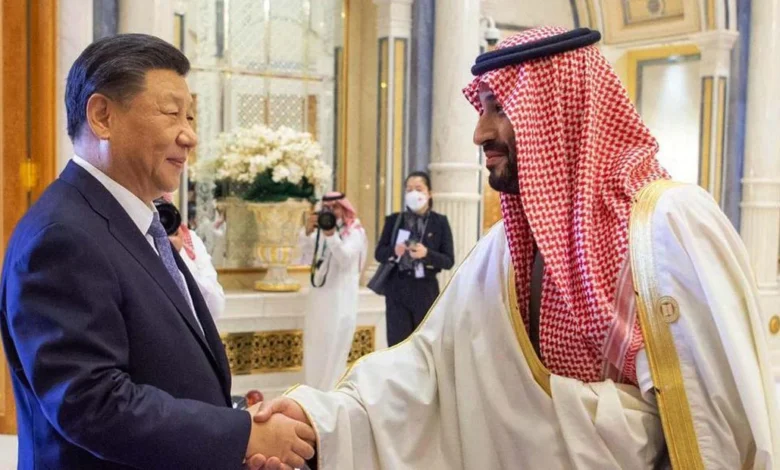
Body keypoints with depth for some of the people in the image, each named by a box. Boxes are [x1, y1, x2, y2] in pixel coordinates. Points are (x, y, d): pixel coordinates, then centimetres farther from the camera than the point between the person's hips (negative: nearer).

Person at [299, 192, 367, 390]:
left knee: (334, 348, -4)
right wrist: (308, 231, -25)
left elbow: (345, 257, -20)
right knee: (315, 346, 9)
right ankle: (314, 392, 19)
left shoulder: (355, 231, -5)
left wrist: (331, 235, -32)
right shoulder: (321, 229, 10)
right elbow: (307, 247, -6)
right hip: (319, 295, 6)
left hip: (341, 298, -5)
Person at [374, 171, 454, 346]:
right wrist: (394, 251, -15)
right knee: (397, 345, -1)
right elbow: (378, 253, 6)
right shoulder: (394, 220, 7)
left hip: (426, 290, -1)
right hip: (397, 289, 1)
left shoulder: (440, 222, 3)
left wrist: (427, 254, -19)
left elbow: (449, 261, -1)